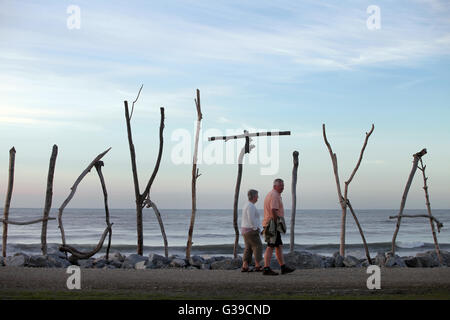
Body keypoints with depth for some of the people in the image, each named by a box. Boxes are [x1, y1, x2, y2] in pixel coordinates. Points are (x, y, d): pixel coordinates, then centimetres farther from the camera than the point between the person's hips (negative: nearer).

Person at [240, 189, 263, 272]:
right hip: (251, 230, -10)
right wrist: (255, 229, -15)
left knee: (248, 248, 8)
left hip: (245, 230, 10)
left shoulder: (247, 205, 15)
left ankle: (244, 267, 2)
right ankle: (257, 266, -1)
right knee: (258, 246, -3)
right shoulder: (251, 206, -17)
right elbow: (251, 219, -24)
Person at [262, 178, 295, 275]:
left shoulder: (270, 194, 20)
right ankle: (266, 269, -12)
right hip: (273, 224, -11)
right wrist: (277, 223, -17)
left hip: (270, 224, 11)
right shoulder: (274, 195, -12)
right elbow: (273, 210, -22)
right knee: (271, 247, -11)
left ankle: (283, 267, 17)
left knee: (279, 246, 13)